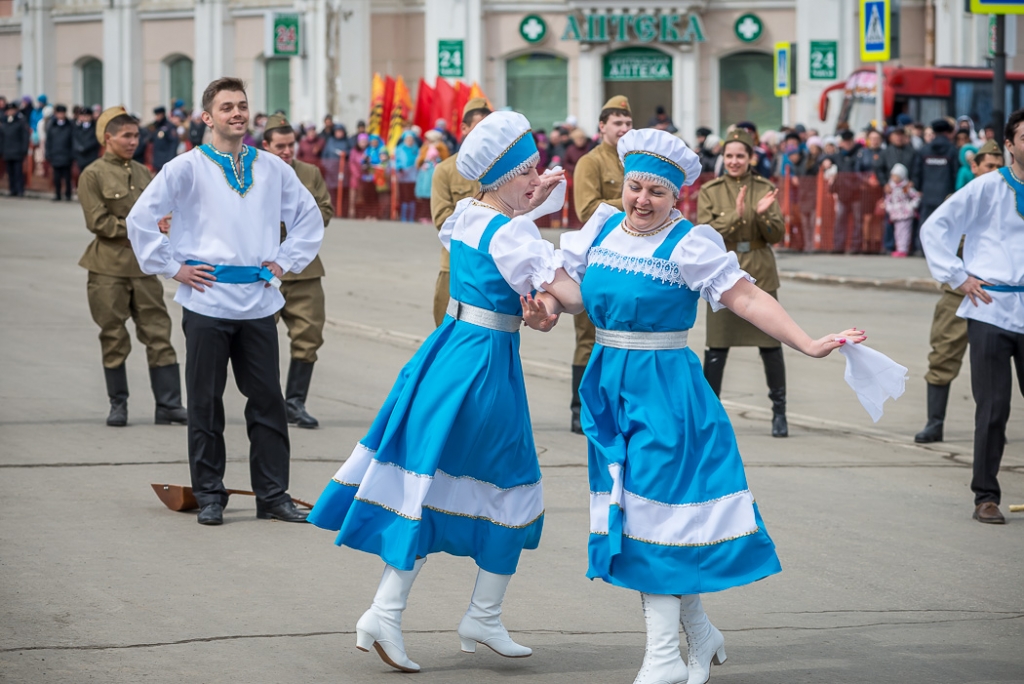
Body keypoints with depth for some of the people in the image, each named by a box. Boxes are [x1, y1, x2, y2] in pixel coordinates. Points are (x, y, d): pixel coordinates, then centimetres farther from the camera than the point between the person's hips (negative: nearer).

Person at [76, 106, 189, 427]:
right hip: (109, 268, -4)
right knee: (114, 339, 2)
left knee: (158, 334, 0)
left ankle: (169, 405, 3)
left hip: (143, 265, 4)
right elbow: (98, 222, -10)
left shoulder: (142, 172, 13)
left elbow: (156, 208, 19)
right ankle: (118, 405, 14)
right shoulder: (93, 175, -4)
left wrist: (157, 220, -5)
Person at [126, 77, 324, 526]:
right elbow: (141, 219, -3)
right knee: (206, 403, 3)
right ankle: (209, 496, 11)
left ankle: (273, 496, 10)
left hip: (259, 301, 3)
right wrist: (172, 267, -4)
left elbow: (309, 216, 22)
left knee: (268, 400, 4)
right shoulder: (187, 169, -2)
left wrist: (286, 261, 12)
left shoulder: (272, 169, 9)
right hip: (207, 301, -3)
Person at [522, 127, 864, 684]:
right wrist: (546, 306, -8)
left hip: (664, 388, -6)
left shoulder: (688, 244, -10)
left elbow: (746, 296, -16)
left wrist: (806, 344, -25)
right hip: (609, 384, 6)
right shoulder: (602, 229, 7)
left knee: (654, 508, -7)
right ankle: (700, 636, 25)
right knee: (631, 510, 10)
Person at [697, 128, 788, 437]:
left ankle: (779, 413, 8)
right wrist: (735, 216, -19)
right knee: (717, 347, 0)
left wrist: (762, 215, -18)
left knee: (771, 346, -1)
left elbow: (776, 235, 1)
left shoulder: (765, 189, 5)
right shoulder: (710, 191, 3)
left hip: (760, 277, 1)